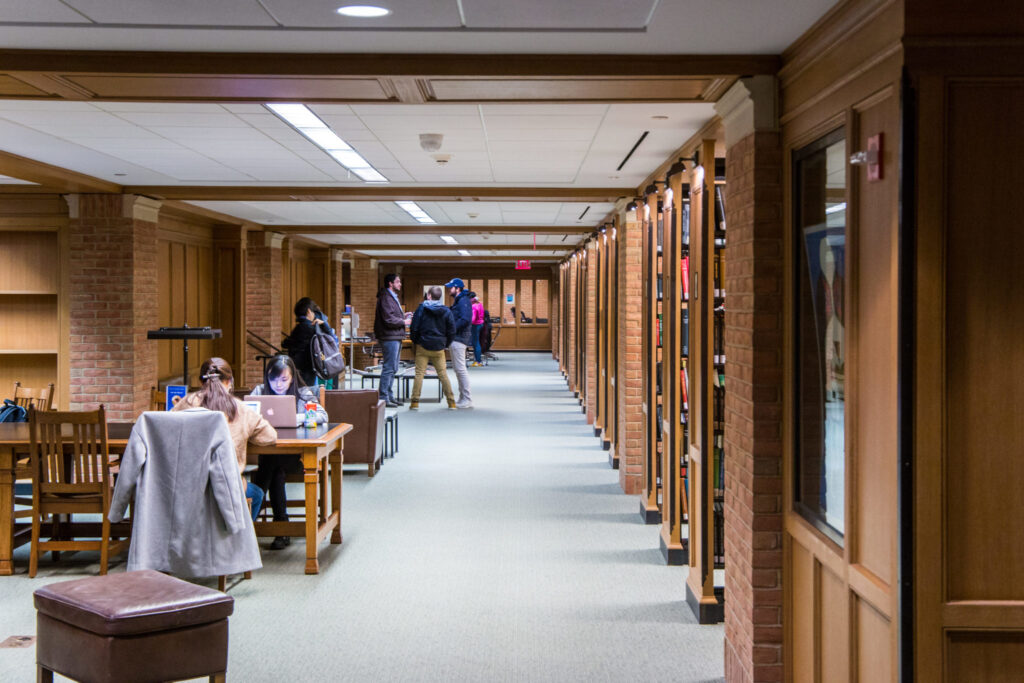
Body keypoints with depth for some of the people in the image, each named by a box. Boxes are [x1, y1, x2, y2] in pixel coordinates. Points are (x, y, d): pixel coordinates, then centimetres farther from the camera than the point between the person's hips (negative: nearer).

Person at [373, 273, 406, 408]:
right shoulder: (386, 298, -14)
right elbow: (389, 320, -21)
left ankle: (389, 396, 21)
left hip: (396, 337, 11)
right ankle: (383, 398, -7)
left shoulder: (393, 297, 20)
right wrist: (404, 321, -11)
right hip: (390, 337, -11)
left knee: (393, 368, 15)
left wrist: (403, 316, 10)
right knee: (389, 368, -9)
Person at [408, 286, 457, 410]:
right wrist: (446, 344, 12)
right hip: (439, 348, 2)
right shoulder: (446, 311, -1)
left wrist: (415, 341, 10)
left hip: (423, 346, -2)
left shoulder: (421, 308, -6)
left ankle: (415, 402, -1)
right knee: (443, 374, 9)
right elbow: (452, 331, 0)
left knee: (419, 374, 2)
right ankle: (451, 402, 8)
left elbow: (414, 328, -6)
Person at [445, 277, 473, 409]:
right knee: (458, 369, 13)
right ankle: (463, 398, 19)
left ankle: (467, 399, -5)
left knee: (460, 369, -8)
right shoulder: (458, 301, 19)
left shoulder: (463, 301, -13)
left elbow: (465, 319, -24)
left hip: (458, 339, -11)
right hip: (455, 339, 11)